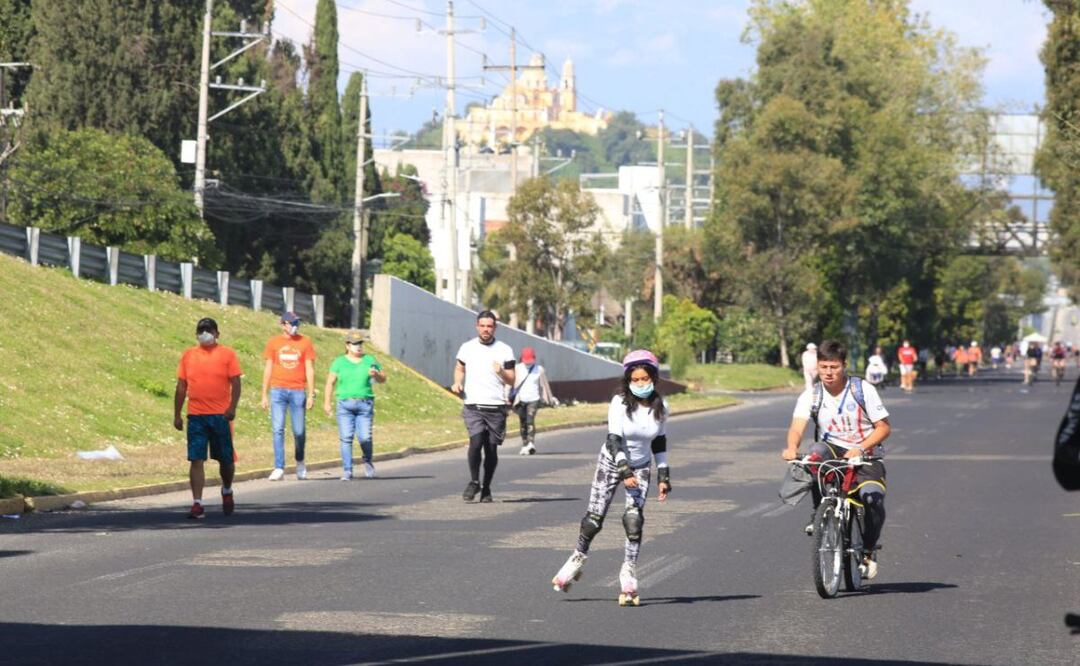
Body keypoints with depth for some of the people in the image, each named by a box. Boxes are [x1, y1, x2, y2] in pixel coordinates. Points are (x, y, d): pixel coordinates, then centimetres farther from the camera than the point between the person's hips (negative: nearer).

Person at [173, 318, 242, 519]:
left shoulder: (227, 354, 1)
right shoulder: (188, 355, 9)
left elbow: (235, 383, -3)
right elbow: (181, 386, 11)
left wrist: (232, 407, -17)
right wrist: (177, 415, 8)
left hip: (220, 415, -1)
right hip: (195, 416, 1)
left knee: (226, 458, 8)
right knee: (196, 460, -5)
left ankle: (227, 491, 35)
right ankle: (197, 504, -6)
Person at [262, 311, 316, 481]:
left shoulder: (305, 342, 5)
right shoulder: (274, 342, 7)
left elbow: (309, 369, 4)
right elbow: (268, 368, 10)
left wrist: (311, 394, -2)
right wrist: (264, 395, 6)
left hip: (298, 391, 0)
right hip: (278, 390, 0)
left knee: (299, 431, 3)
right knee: (277, 430, -7)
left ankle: (300, 463, 27)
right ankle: (279, 468, -6)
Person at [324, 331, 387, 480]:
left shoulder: (369, 360, 10)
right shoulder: (339, 362, 7)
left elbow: (383, 379, 14)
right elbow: (330, 383, 7)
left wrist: (376, 374, -9)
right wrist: (327, 402, 0)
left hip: (365, 404, 0)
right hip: (345, 404, 0)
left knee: (365, 437, -8)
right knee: (346, 438, -7)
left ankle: (368, 462, 20)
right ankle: (347, 471, -2)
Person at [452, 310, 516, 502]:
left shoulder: (504, 350, 5)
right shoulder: (467, 348, 9)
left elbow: (512, 380, 5)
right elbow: (459, 368, 26)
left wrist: (501, 372, -15)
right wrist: (457, 383, 6)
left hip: (496, 407, 0)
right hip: (473, 407, 0)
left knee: (491, 448, 2)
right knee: (476, 441, -19)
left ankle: (486, 488, 17)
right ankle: (474, 481, 0)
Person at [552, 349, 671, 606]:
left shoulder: (660, 406, -7)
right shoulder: (620, 403, -18)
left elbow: (659, 442, 5)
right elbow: (614, 440, -21)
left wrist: (663, 476, 3)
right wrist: (625, 472, -30)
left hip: (640, 467, 2)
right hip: (612, 462, -2)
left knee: (634, 518, -15)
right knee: (594, 517, -1)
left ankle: (629, 573, -9)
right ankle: (579, 557, 24)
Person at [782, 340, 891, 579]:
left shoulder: (863, 390, -6)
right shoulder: (811, 396, -2)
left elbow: (884, 427, -7)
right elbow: (797, 426, -17)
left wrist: (860, 449, -24)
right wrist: (792, 448, -40)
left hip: (865, 456, -1)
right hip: (833, 452, 1)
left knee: (873, 498, -28)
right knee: (817, 452, -35)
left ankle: (868, 551, 1)